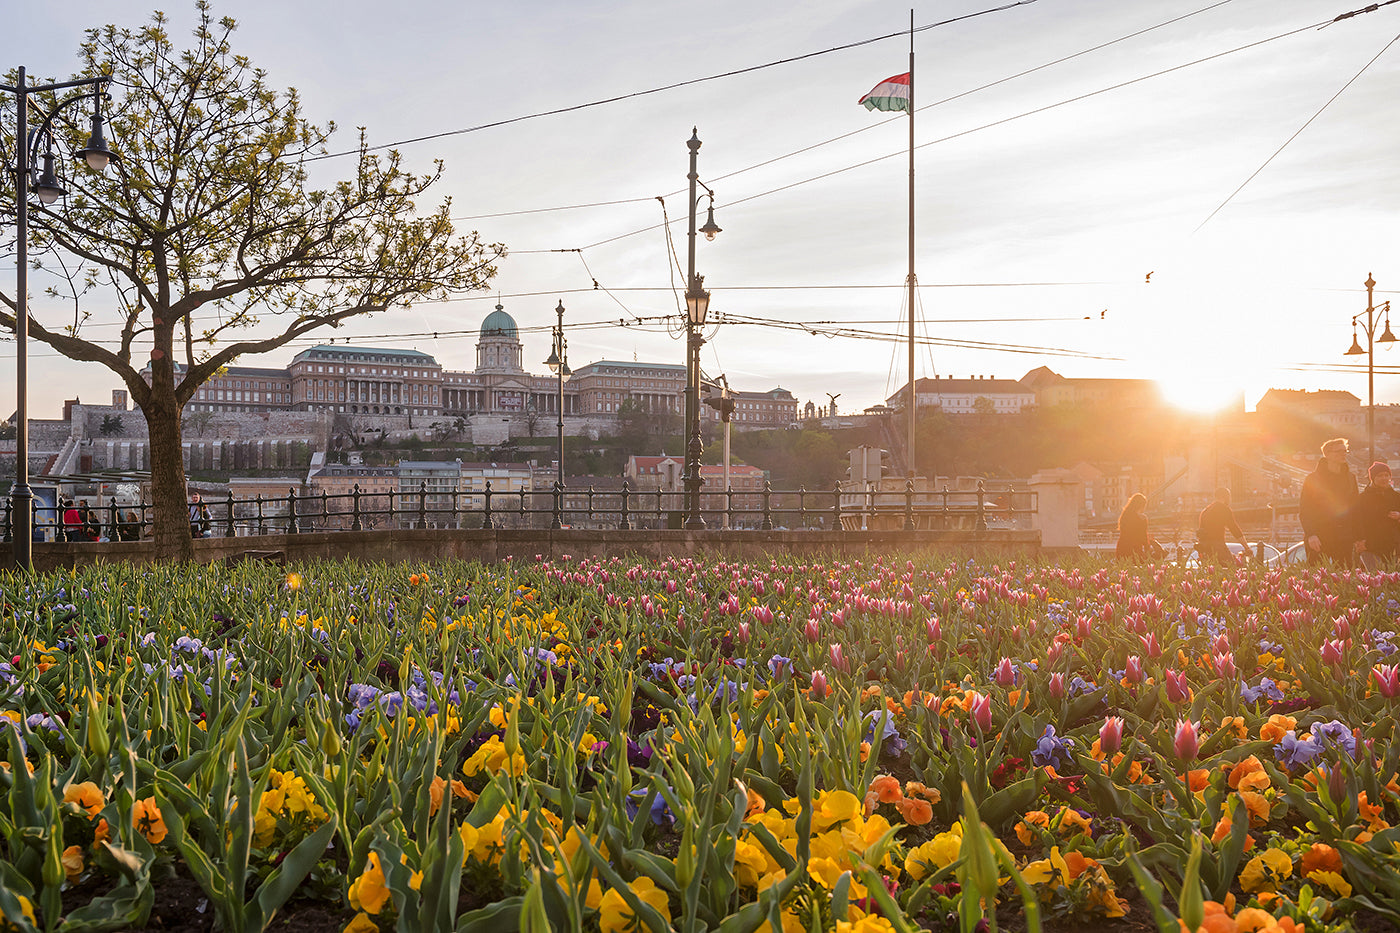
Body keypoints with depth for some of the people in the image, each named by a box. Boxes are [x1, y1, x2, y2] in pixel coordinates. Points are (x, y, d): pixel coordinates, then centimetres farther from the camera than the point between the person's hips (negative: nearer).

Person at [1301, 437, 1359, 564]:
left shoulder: (1350, 478, 15)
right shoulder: (1313, 479, 1)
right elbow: (1304, 511, -4)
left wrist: (1358, 538, 9)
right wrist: (1310, 534, -16)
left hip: (1344, 539, 4)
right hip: (1319, 538, -4)